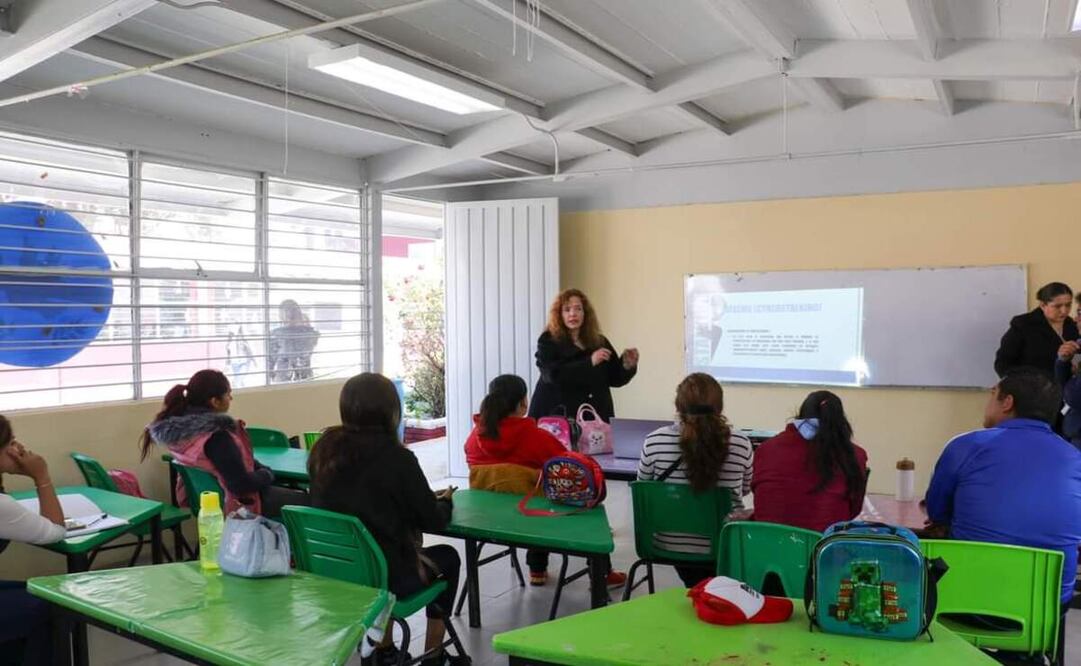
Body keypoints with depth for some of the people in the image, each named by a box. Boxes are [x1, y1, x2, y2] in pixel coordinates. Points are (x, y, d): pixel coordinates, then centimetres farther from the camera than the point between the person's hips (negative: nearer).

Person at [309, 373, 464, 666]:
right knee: (448, 557, 22)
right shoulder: (397, 458, -18)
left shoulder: (324, 450, -4)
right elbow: (433, 520, -9)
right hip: (382, 573, -5)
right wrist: (444, 501, 14)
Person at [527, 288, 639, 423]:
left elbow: (615, 379, 12)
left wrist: (627, 365, -8)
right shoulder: (548, 341, -2)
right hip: (557, 416, -3)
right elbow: (553, 375, -18)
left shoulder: (599, 341, 9)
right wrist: (589, 362, -23)